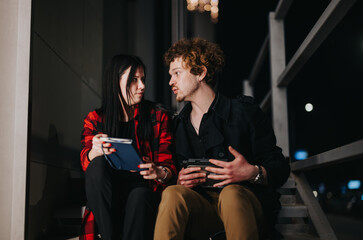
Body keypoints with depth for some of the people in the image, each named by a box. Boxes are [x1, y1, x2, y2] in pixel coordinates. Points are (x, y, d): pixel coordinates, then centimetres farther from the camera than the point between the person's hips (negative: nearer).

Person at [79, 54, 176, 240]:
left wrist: (160, 173, -22)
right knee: (98, 165, -29)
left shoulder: (158, 116, 9)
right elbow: (86, 162, -5)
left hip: (143, 189, -1)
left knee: (139, 195, -35)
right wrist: (96, 151, -30)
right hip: (104, 200, 1)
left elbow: (168, 164, 4)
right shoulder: (94, 119, 11)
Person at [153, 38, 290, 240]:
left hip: (246, 202, -2)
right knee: (173, 193, -28)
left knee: (232, 193, -36)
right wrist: (179, 180, -6)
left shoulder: (243, 111, 2)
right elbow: (175, 174, 18)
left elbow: (280, 168, -1)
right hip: (202, 206, 3)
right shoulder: (179, 125, 17)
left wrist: (253, 173, -23)